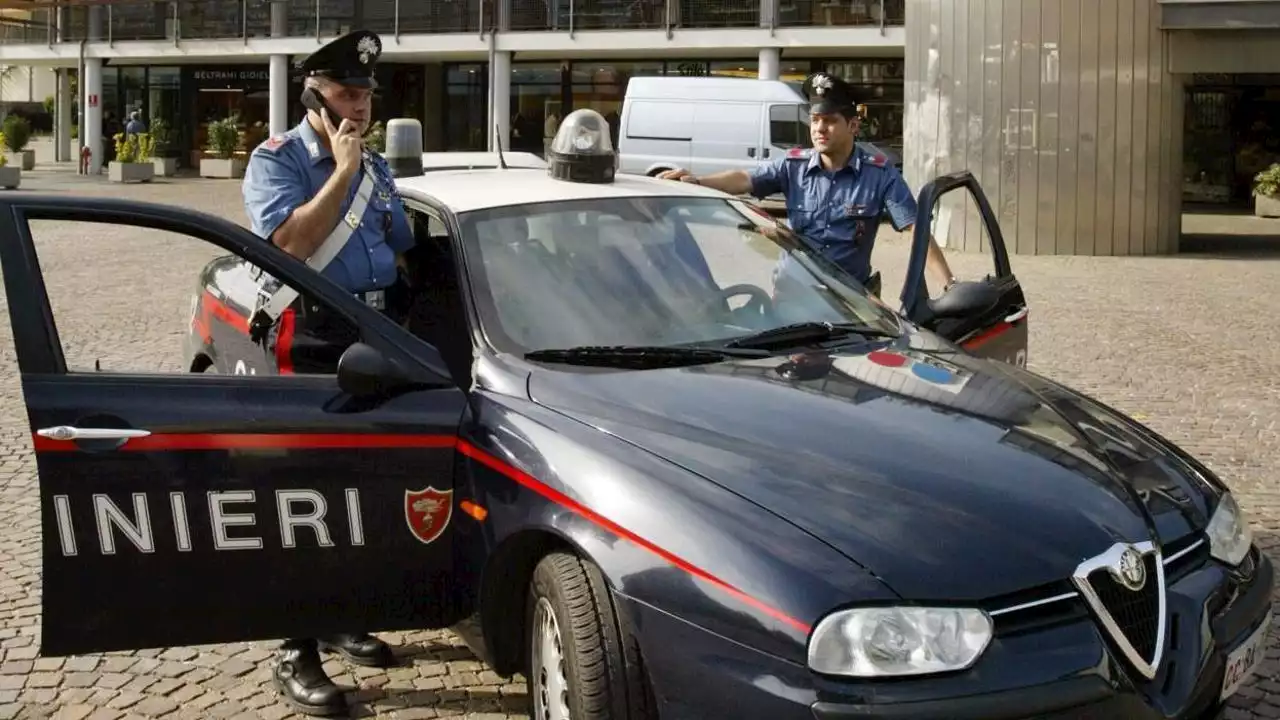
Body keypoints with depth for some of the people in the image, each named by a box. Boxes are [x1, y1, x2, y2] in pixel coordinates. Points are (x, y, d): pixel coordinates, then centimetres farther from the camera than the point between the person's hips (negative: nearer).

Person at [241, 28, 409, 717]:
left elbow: (399, 250, 22)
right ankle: (297, 653, 0)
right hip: (310, 340, -7)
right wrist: (343, 171, -16)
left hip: (375, 336, 7)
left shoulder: (376, 166, 15)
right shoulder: (276, 160, -5)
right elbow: (290, 241, -22)